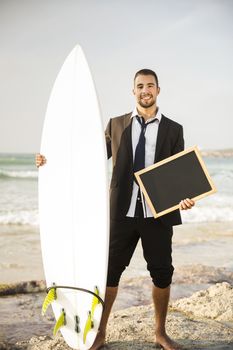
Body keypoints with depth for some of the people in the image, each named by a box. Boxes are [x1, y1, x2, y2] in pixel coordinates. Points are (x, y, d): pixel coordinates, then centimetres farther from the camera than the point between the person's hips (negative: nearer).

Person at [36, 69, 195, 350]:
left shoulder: (173, 129, 6)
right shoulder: (116, 125, 8)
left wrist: (185, 197, -14)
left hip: (159, 213, 0)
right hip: (122, 212, 0)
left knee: (162, 274, 6)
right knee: (110, 270, 3)